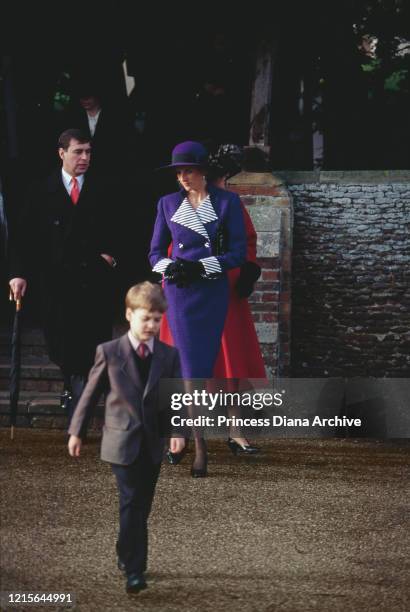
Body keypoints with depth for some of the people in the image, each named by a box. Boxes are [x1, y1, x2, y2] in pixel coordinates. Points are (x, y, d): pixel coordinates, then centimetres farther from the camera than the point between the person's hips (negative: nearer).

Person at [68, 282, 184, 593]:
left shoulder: (169, 355, 3)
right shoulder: (109, 352, -4)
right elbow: (91, 393, 3)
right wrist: (77, 431, 7)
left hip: (153, 443, 4)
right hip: (122, 442, -4)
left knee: (142, 506, 12)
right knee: (132, 504, -11)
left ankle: (127, 555, 30)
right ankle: (133, 571, -12)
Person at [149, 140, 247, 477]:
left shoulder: (227, 202, 1)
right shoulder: (169, 204, 8)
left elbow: (239, 253, -2)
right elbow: (155, 251, 11)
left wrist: (200, 267, -14)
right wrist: (169, 267, -11)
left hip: (213, 293, -1)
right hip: (179, 294, 1)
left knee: (204, 366, -2)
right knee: (191, 368, -7)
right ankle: (201, 450, -7)